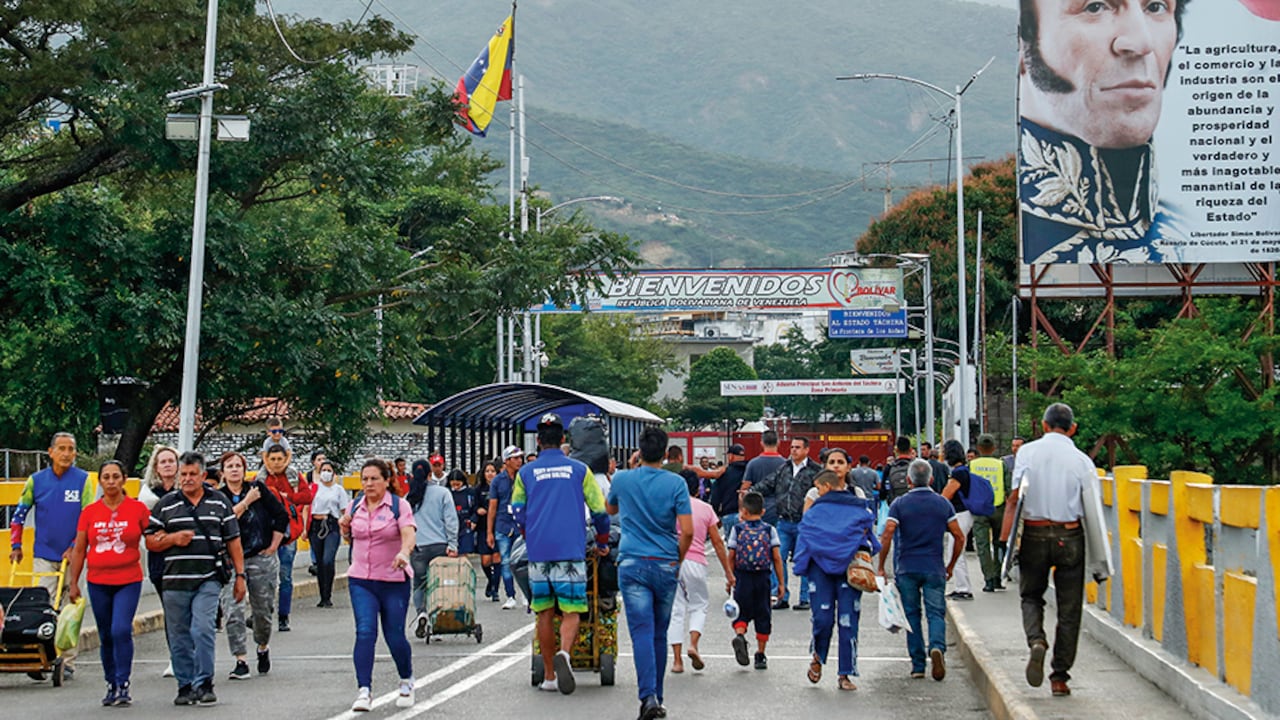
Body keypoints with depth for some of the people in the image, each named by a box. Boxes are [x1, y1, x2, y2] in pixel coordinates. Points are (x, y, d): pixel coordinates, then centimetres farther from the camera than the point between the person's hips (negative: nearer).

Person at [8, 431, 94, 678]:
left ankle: (68, 662, 9)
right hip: (43, 556, 1)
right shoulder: (36, 480, 4)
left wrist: (75, 547, -12)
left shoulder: (83, 480, -1)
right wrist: (15, 545, 3)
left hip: (71, 555, -1)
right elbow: (19, 514, 11)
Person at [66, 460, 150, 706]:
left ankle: (123, 685, -8)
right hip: (98, 582, 3)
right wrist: (73, 582, 9)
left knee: (121, 630, -17)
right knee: (106, 637, 9)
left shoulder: (138, 509, -2)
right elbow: (79, 550, 10)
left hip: (128, 581, -3)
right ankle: (112, 686, 21)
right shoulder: (89, 512, 4)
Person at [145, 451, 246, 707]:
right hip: (175, 580, 2)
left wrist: (240, 575, 7)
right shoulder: (166, 504, 9)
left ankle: (204, 684, -6)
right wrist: (173, 538, -10)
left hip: (208, 579, -2)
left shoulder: (219, 502, 9)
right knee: (179, 637, 6)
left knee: (202, 630, -14)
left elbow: (233, 541, 11)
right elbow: (150, 541, 9)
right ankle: (185, 685, 17)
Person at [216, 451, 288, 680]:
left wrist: (273, 547, 2)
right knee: (232, 612, -13)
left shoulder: (258, 489, 3)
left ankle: (263, 648, 36)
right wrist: (246, 501, -12)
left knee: (263, 610, 8)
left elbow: (281, 516, 5)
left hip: (261, 559, 1)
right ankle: (241, 662, -9)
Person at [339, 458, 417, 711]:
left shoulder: (399, 505, -6)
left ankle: (406, 682, 29)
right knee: (365, 632, -13)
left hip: (394, 580, -3)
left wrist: (404, 552, -42)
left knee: (395, 636, 1)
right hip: (360, 580, 3)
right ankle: (364, 691, -13)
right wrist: (345, 529, 0)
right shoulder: (355, 506, 7)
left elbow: (409, 534, -21)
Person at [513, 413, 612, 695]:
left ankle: (549, 676, 14)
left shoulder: (526, 472, 8)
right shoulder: (579, 470, 5)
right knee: (571, 611, -2)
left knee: (544, 614, 10)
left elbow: (517, 511, 10)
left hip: (538, 552, 2)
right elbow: (600, 510, 6)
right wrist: (602, 542, 21)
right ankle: (564, 652, -31)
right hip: (570, 551, -2)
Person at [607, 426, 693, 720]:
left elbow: (610, 509, 22)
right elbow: (687, 531, -9)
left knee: (642, 632, -7)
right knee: (660, 634, 12)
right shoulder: (676, 483, -4)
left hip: (632, 564, -1)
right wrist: (678, 560, 8)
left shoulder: (622, 479, 0)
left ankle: (649, 696, -21)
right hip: (666, 565, 1)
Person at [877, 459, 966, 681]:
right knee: (936, 613, 2)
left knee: (912, 615, 9)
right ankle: (937, 646, -27)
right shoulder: (943, 504, 6)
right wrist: (951, 566, 15)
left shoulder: (900, 504, -1)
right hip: (934, 569, 1)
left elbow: (887, 536, -11)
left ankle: (918, 665, 8)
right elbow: (959, 537, 4)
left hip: (906, 569, 0)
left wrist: (881, 567, -5)